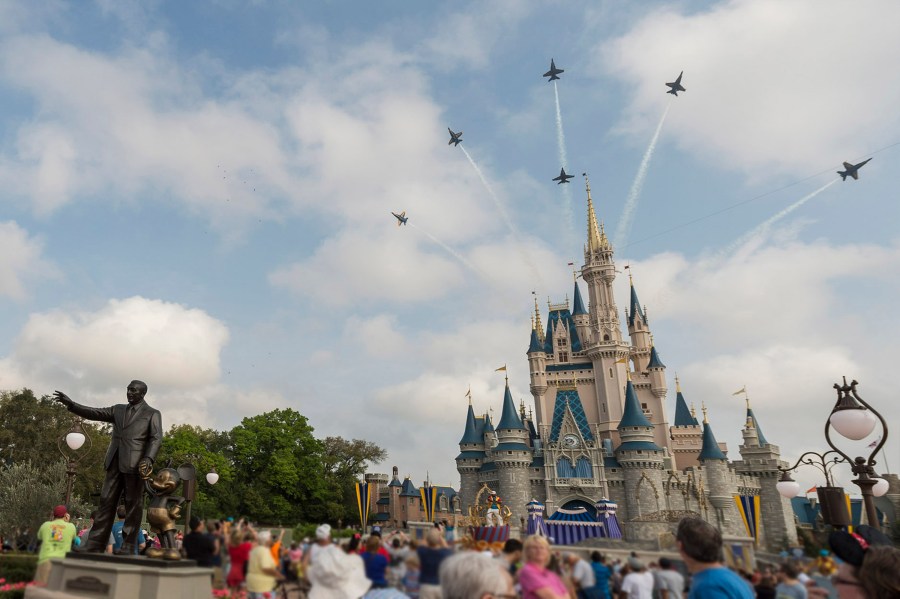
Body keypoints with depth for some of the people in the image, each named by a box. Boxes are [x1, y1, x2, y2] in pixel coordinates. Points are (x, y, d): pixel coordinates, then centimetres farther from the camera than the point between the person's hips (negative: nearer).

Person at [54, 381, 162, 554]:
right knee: (106, 502, 5)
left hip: (134, 464, -5)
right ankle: (94, 547, 9)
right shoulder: (118, 409, 21)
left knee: (133, 506, -1)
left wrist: (148, 458, -22)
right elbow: (95, 413, 13)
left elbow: (156, 438, -7)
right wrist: (71, 404, 0)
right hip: (115, 463, 5)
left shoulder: (152, 414, 3)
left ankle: (127, 549, 5)